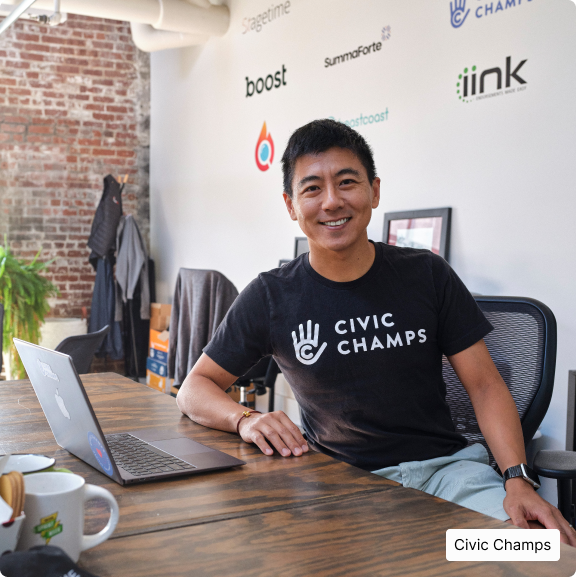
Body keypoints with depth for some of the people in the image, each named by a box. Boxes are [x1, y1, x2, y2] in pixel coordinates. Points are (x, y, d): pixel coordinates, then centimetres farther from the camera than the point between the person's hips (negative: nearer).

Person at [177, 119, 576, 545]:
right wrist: (246, 420, -17)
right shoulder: (271, 297, 0)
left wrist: (518, 479, -15)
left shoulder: (427, 275, 3)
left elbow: (485, 385, 2)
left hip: (444, 463, 0)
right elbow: (195, 389, 6)